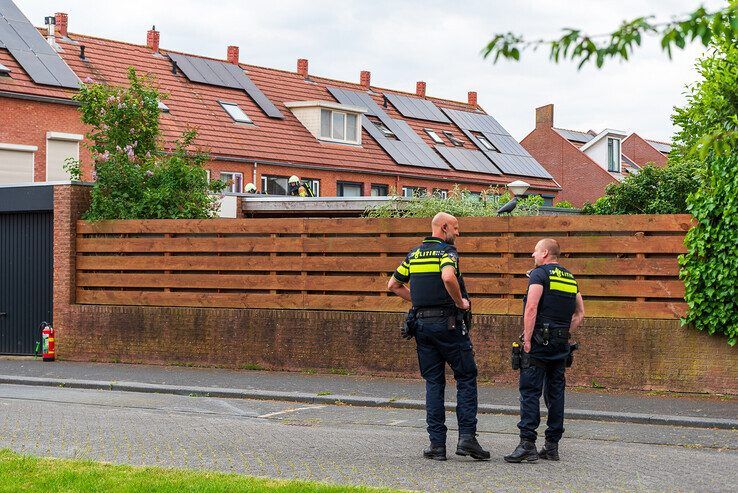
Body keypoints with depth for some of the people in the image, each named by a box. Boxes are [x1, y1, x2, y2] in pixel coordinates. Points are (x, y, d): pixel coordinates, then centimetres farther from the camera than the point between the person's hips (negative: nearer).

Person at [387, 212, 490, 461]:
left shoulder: (414, 254, 14)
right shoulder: (446, 251, -8)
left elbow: (393, 285, 19)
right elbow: (448, 277, -29)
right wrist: (460, 301, -14)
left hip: (421, 322, 6)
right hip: (447, 322, -6)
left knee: (433, 382, 9)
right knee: (466, 378, 4)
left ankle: (437, 444, 4)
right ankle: (467, 436, -5)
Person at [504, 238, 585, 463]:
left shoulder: (540, 273, -5)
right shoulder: (570, 278, 17)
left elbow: (531, 308, -16)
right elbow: (580, 314, 17)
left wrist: (527, 339, -15)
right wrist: (564, 334, 16)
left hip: (539, 342, -7)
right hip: (561, 345, 7)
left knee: (530, 392, -8)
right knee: (555, 392, 9)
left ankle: (527, 444, -14)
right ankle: (552, 446, 11)